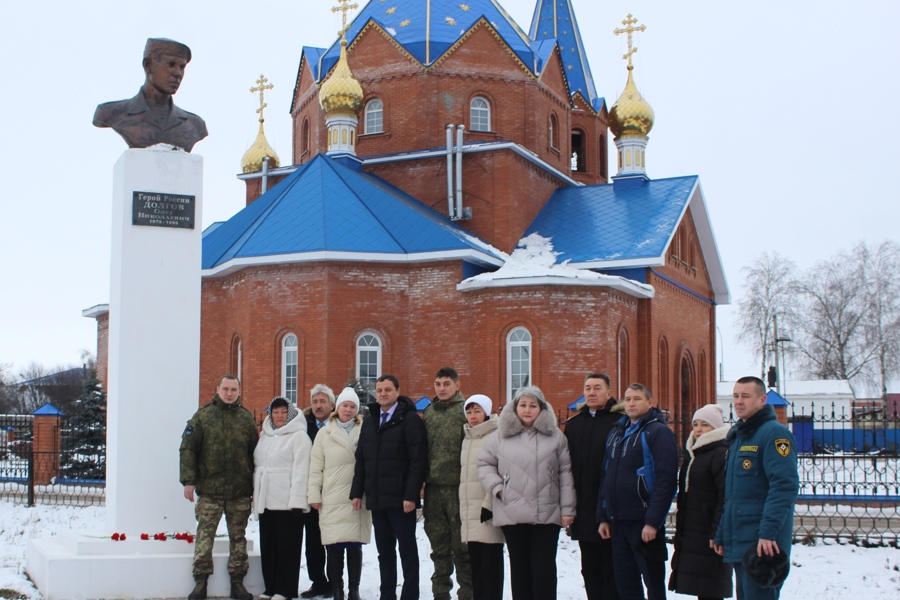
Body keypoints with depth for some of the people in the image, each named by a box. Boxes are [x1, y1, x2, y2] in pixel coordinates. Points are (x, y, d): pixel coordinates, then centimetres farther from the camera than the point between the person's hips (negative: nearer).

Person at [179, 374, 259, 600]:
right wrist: (189, 480, -9)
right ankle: (200, 582, 8)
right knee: (205, 536, 0)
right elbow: (188, 449, -1)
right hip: (209, 490, -2)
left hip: (240, 491, 2)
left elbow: (255, 453, 10)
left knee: (238, 537, 8)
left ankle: (237, 582, 17)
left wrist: (256, 486, 6)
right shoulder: (203, 416, 2)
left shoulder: (247, 419, 8)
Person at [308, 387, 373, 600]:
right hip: (332, 500, 0)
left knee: (355, 547, 3)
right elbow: (316, 468, 7)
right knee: (334, 548, -1)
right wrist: (314, 495, 1)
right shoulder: (325, 434, 8)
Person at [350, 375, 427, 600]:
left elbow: (417, 460, -13)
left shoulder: (410, 419, -6)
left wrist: (411, 495, -18)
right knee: (384, 551, 11)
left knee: (407, 550, 1)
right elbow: (361, 460, 17)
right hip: (376, 498, 6)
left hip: (400, 498, -6)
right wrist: (357, 492, 10)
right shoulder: (369, 421, 15)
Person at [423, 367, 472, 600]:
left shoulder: (465, 409, -4)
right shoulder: (429, 412, 14)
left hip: (458, 485, -6)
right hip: (433, 486, 6)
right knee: (439, 544, 12)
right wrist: (422, 477, 12)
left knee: (462, 545, 0)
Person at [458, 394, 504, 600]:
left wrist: (490, 504, -19)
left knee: (490, 563, -6)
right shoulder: (467, 439, 18)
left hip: (489, 513, -8)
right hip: (469, 514, 8)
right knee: (475, 564, 9)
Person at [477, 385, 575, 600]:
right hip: (512, 515, 1)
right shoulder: (501, 435, 5)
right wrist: (496, 488, -1)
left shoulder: (555, 436, 3)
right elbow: (485, 463, 13)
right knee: (519, 566, 9)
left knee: (544, 566, 0)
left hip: (547, 515, -1)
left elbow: (565, 474, 3)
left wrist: (567, 509, -1)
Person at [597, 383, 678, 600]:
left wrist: (653, 521, -20)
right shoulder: (616, 433, 15)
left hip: (645, 523, -7)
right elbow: (605, 478, 19)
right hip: (618, 522, 7)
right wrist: (603, 516, 13)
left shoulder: (658, 432, -8)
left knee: (653, 583, 1)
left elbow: (666, 480, -16)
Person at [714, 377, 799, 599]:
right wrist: (721, 534, 19)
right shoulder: (735, 436, 18)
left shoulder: (774, 434, -10)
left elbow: (784, 486, -20)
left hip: (763, 545, -9)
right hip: (738, 545, 9)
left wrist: (768, 531, -26)